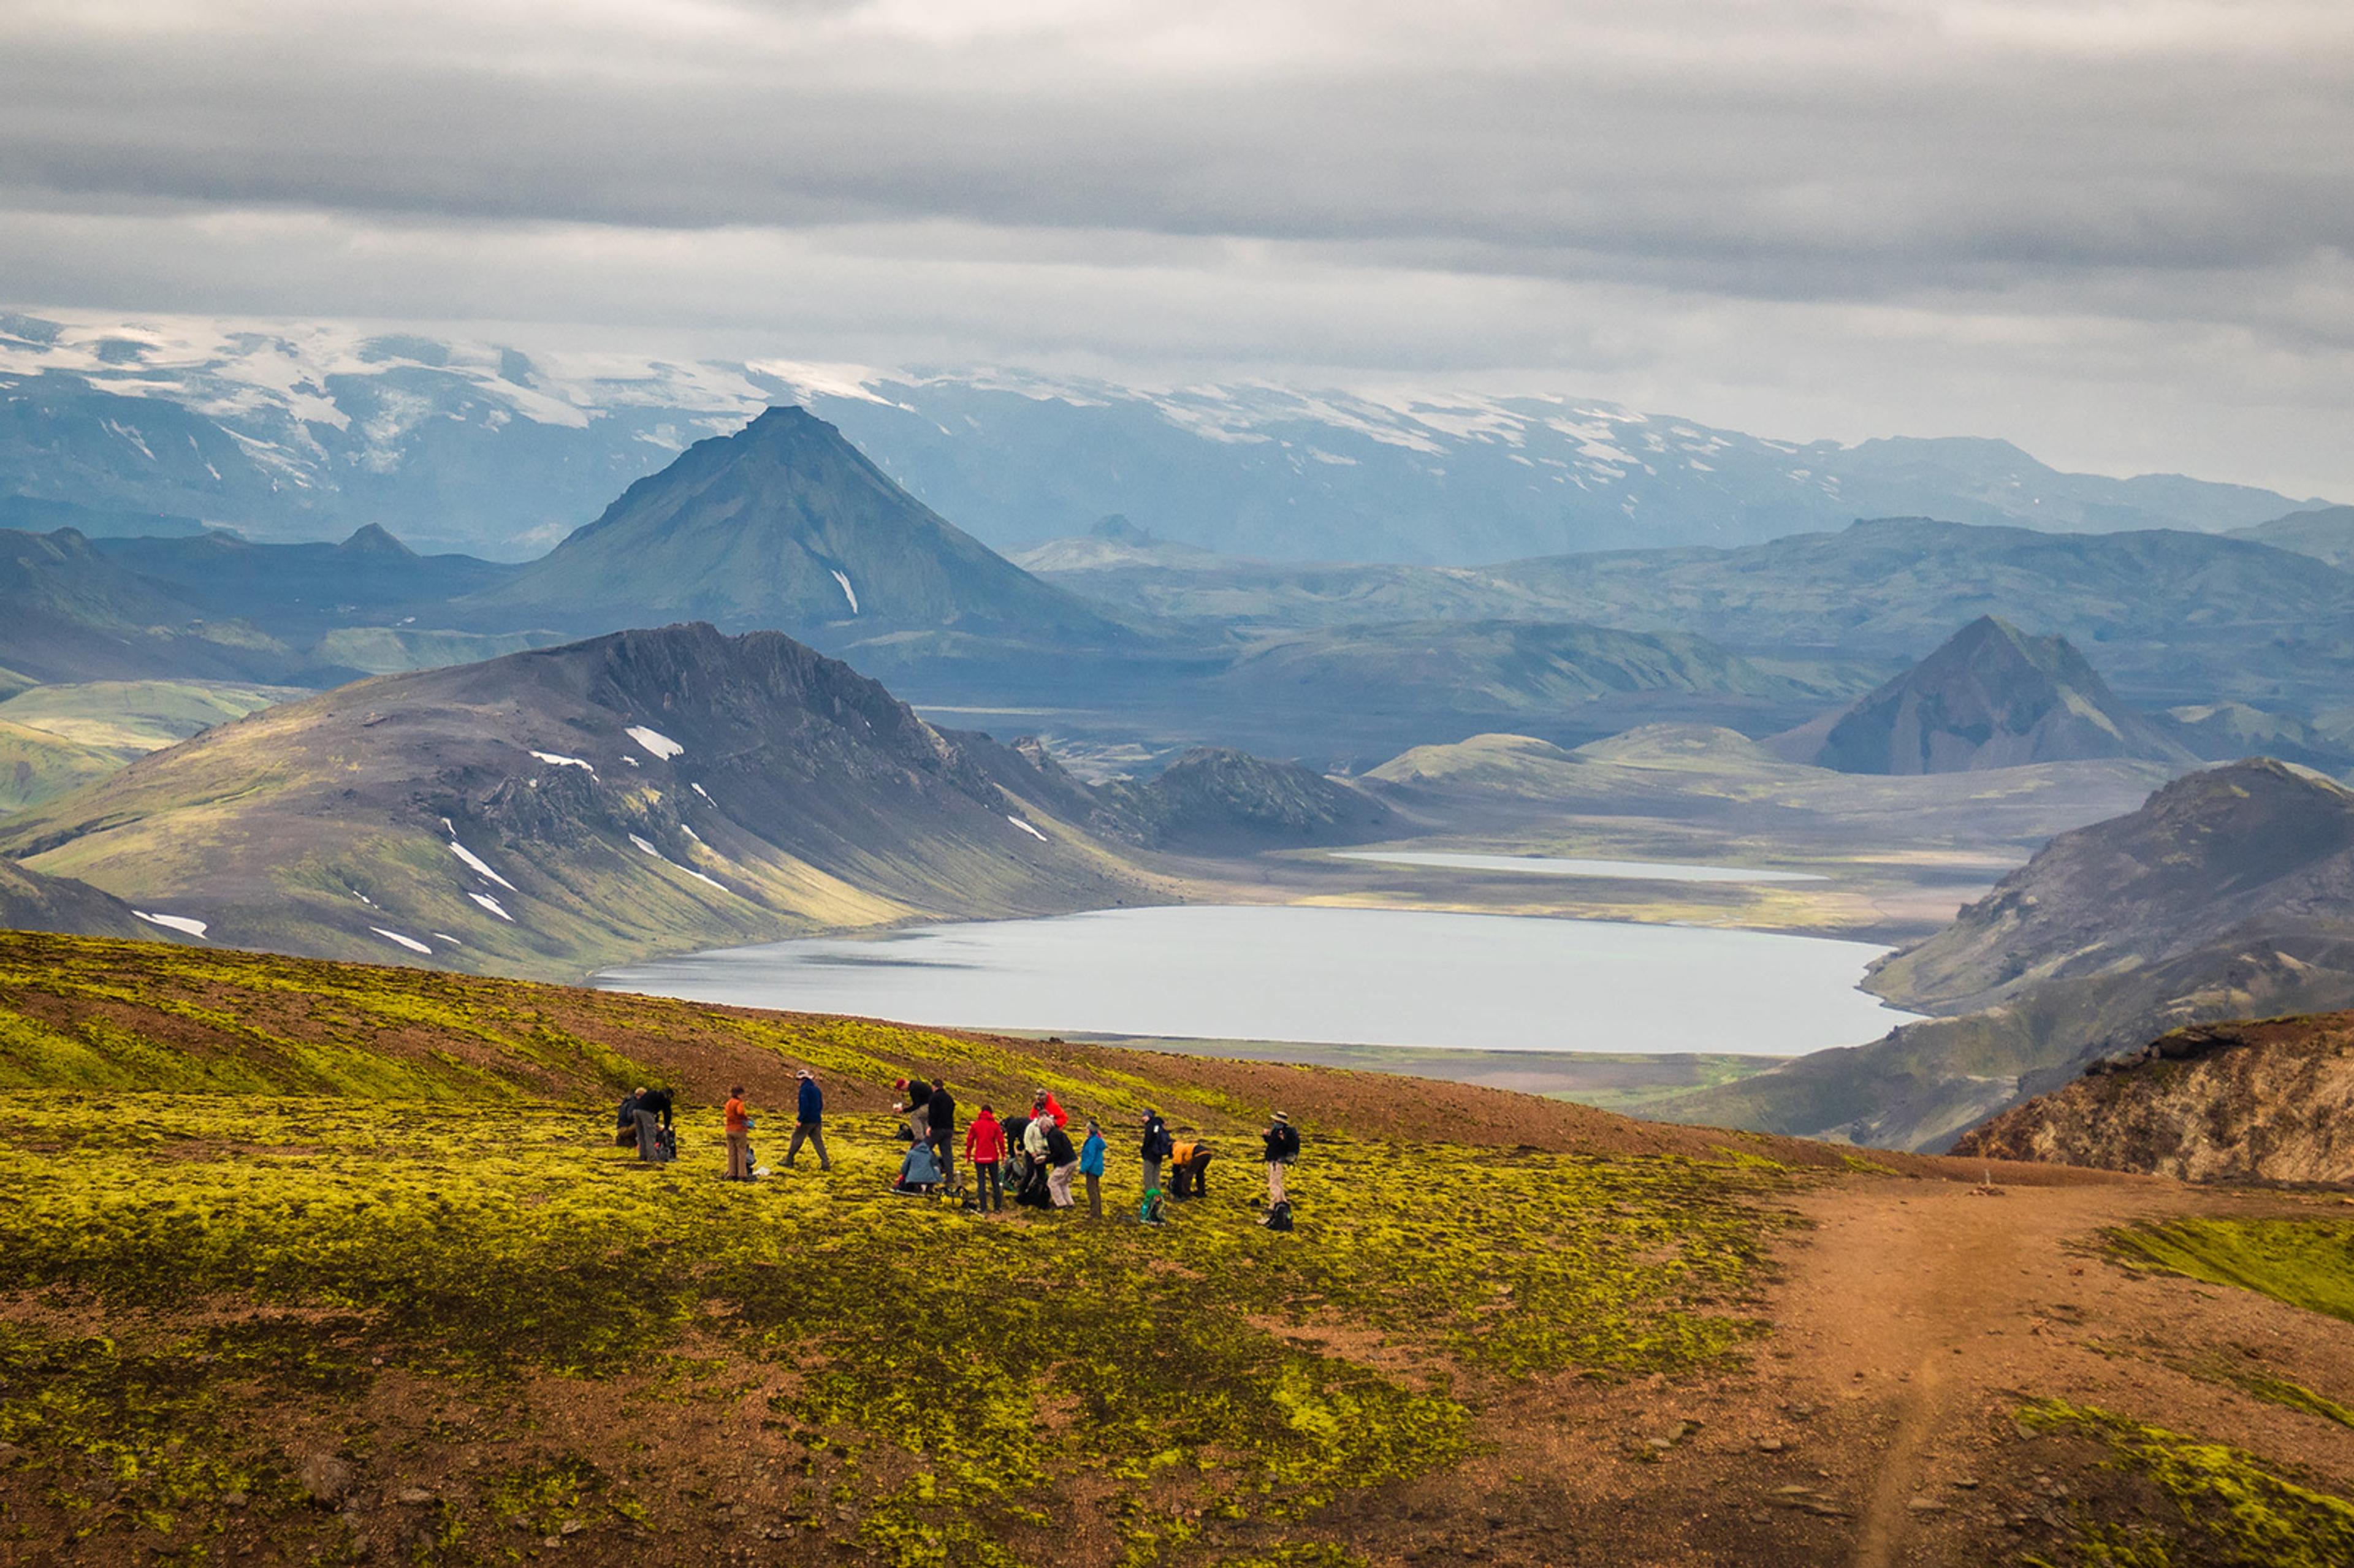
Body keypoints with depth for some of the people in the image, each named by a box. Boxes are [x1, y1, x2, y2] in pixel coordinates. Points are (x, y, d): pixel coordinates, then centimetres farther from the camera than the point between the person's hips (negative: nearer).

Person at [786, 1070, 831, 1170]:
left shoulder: (805, 1089, -12)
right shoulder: (816, 1089, 14)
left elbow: (804, 1105, -21)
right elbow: (821, 1105, 21)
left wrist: (800, 1120, -21)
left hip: (807, 1120, -7)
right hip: (817, 1120, 7)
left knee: (796, 1139, 5)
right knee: (818, 1141, 5)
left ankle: (789, 1161, 12)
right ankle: (825, 1164, -3)